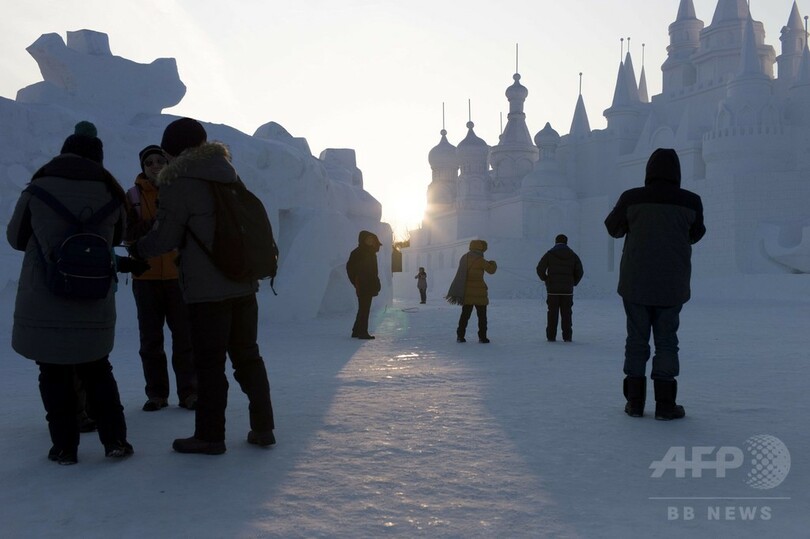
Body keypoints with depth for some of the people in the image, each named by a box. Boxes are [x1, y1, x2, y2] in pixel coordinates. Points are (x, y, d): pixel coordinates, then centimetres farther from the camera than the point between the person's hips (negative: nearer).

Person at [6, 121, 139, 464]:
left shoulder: (38, 189, -5)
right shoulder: (110, 192, -3)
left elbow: (16, 237, 7)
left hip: (43, 305, -2)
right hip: (94, 306, 2)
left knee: (54, 375, 10)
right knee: (97, 372, 15)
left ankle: (64, 446, 14)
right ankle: (114, 440, 15)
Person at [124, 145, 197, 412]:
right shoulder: (133, 195, 4)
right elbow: (127, 234, -4)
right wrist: (152, 224, -19)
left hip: (177, 274, -1)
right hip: (146, 277, 1)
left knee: (184, 337, 1)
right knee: (150, 339, 6)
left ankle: (188, 392, 9)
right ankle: (156, 393, 16)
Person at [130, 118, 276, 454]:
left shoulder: (178, 183, -8)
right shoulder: (229, 177, 13)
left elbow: (166, 238, -7)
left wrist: (137, 248, 13)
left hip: (207, 290, -7)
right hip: (244, 284, 7)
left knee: (209, 363, 1)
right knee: (247, 356, 13)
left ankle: (210, 436, 9)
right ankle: (262, 428, 18)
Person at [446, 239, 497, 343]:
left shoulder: (464, 258, 7)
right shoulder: (480, 260, -12)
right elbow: (491, 270, -4)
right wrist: (493, 263, 18)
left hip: (466, 292, 5)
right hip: (478, 292, -5)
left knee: (465, 314, 11)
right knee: (482, 315, 5)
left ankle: (460, 336, 7)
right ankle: (482, 337, 4)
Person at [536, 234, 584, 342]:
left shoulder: (549, 254, 0)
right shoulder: (572, 255, 7)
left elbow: (540, 269, -7)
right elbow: (579, 271, 4)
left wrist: (545, 280, 7)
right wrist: (573, 283, 15)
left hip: (552, 289, -1)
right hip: (567, 289, 2)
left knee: (552, 313, 2)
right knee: (566, 313, 5)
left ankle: (551, 336, 1)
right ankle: (567, 337, 4)